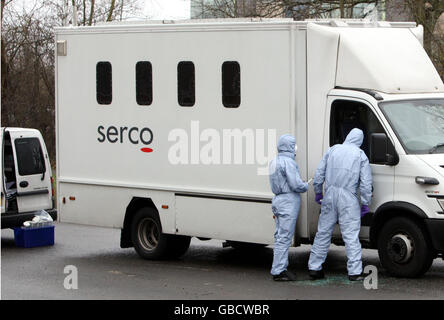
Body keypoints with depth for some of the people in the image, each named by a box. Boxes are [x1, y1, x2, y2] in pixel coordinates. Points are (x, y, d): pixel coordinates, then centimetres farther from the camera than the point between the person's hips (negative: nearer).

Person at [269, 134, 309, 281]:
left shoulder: (274, 161, 15)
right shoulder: (288, 162, -15)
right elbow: (296, 185, -19)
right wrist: (306, 186, 1)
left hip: (278, 200, 10)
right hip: (288, 202, -10)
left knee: (281, 236, 14)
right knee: (284, 237, -8)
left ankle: (280, 268, 19)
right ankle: (278, 271, -8)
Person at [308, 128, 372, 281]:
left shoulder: (332, 150, 11)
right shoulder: (361, 155, 2)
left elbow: (319, 174, 10)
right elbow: (365, 182, -3)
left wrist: (318, 193, 21)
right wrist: (365, 204, 3)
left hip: (330, 195, 3)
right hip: (348, 199, -3)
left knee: (323, 232, 11)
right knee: (351, 235, -4)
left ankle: (314, 268, 16)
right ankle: (355, 271, -9)